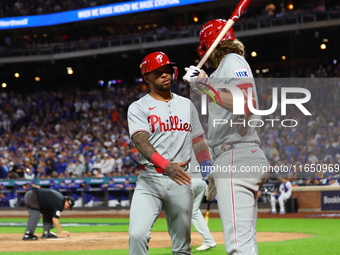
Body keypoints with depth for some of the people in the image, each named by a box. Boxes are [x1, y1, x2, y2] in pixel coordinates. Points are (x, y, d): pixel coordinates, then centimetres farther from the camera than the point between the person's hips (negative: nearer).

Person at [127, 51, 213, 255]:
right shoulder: (139, 108, 0)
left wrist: (207, 165, -5)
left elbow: (198, 140, 17)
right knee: (138, 234, -21)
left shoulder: (186, 105, 15)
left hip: (180, 180, 4)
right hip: (150, 179, -3)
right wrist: (165, 165, -34)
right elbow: (141, 141, -16)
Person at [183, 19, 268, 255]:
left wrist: (207, 85, -21)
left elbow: (246, 105, -20)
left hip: (237, 159, -11)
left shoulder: (232, 62, -2)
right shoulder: (225, 69, 27)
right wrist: (217, 172, 28)